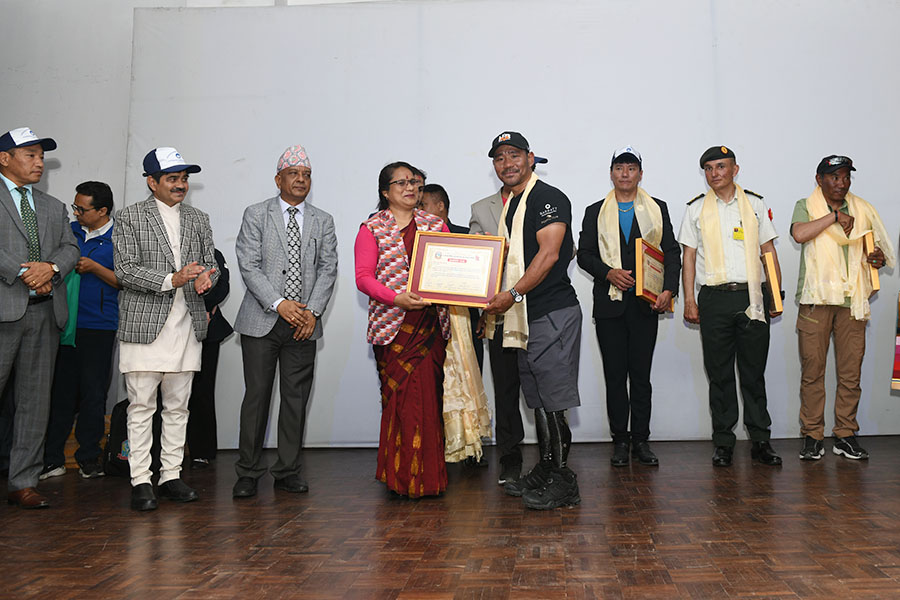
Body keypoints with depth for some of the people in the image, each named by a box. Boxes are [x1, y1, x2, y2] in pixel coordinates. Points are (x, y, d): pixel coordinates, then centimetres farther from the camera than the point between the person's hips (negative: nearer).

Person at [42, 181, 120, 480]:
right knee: (61, 389, 4)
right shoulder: (71, 230, 11)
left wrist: (94, 267, -15)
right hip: (65, 323, 4)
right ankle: (52, 458, 12)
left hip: (99, 327, -3)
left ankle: (88, 458, 14)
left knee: (94, 393, 2)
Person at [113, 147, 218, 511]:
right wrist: (171, 279, -19)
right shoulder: (130, 218, 1)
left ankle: (171, 476, 18)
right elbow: (126, 270, -7)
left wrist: (204, 280, -10)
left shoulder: (198, 220, 15)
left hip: (187, 326, 4)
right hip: (144, 324, -4)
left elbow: (210, 263, 14)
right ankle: (140, 481, 8)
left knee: (178, 406, 8)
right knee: (141, 406, 0)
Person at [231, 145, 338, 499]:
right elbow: (249, 267, -5)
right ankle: (248, 473, 11)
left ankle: (287, 471, 15)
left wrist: (313, 311, -8)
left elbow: (328, 269, 5)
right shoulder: (256, 215, 4)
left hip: (304, 323, 3)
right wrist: (279, 304, -15)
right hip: (261, 322, -2)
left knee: (296, 399, 5)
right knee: (256, 396, -1)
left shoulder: (323, 221, 12)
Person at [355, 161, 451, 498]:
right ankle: (402, 478, 6)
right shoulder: (372, 228, 5)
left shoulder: (435, 225, 15)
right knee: (402, 397, -5)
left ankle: (427, 475, 11)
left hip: (431, 323, 3)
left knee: (428, 395, 0)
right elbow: (363, 277, -3)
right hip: (393, 325, -2)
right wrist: (397, 298, -17)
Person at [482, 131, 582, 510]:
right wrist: (494, 304, 16)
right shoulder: (511, 205, 19)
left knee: (552, 400, -6)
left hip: (552, 312, -9)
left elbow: (549, 254, -18)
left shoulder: (548, 198, -8)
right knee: (538, 399, 14)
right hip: (526, 316, 9)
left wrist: (513, 294, -22)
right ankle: (544, 473, 24)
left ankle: (562, 483, 3)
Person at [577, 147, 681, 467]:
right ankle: (620, 440, 12)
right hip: (609, 303, 0)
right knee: (615, 374, 3)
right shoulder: (595, 212, 11)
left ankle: (641, 440, 12)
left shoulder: (657, 209, 12)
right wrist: (608, 273, -12)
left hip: (646, 303, 0)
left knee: (641, 374, 3)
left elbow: (672, 252, 7)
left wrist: (668, 290, -8)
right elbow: (584, 254, 6)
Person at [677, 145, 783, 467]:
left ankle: (760, 440, 14)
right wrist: (689, 301, -1)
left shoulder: (755, 204, 11)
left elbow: (769, 251, 12)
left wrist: (777, 293, 3)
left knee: (754, 372, 4)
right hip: (714, 299, 0)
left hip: (751, 297, 0)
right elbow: (689, 257, 7)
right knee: (719, 374, 4)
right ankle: (723, 443, 12)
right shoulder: (696, 209, 9)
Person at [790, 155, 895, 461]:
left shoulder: (862, 209, 17)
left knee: (850, 372, 3)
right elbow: (799, 234, -16)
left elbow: (873, 247, 26)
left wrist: (878, 257, 5)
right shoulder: (806, 206, 5)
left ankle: (845, 435, 14)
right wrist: (835, 216, -11)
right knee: (812, 370, -1)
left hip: (852, 300, 3)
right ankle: (812, 436, 8)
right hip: (816, 298, -3)